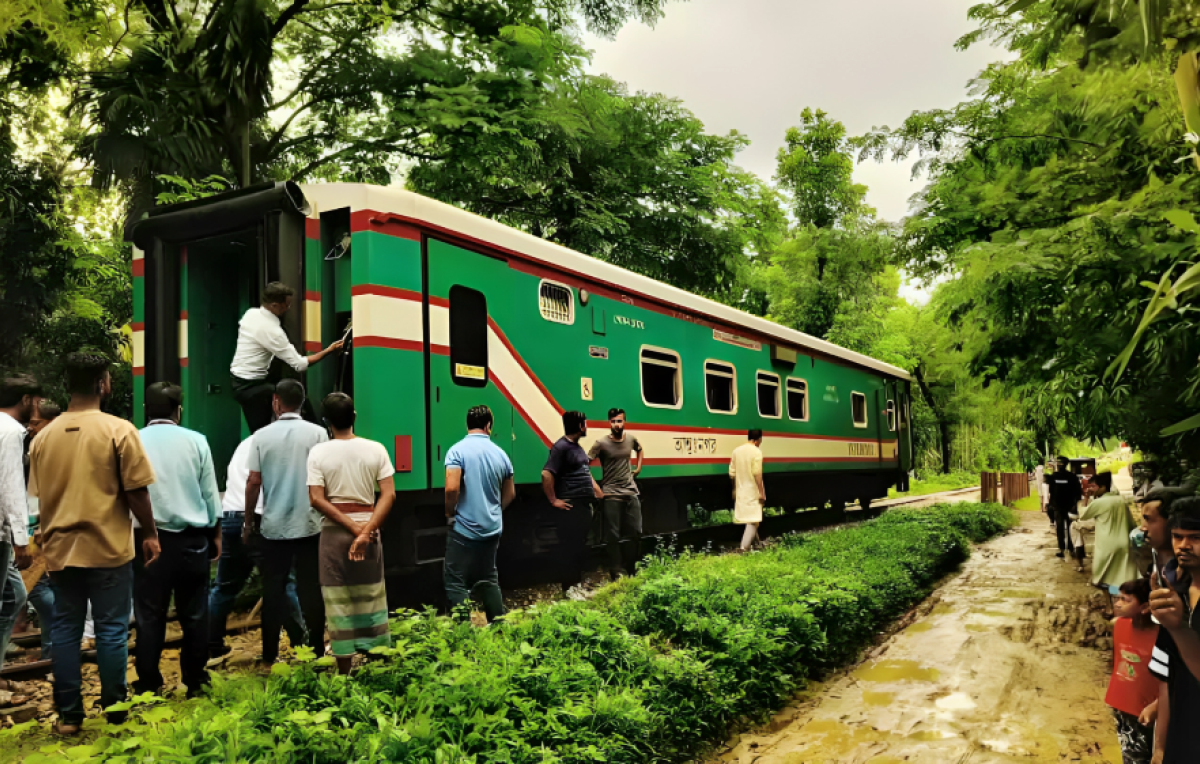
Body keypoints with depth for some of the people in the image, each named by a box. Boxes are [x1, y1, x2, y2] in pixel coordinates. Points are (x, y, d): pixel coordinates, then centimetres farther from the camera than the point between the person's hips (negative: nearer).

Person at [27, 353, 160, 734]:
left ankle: (68, 715, 17)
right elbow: (136, 491, -11)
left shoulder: (43, 436, 5)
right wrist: (150, 534, 1)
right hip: (108, 548, -4)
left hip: (60, 550, 4)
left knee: (65, 631, 11)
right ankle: (113, 711, 14)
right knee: (111, 630, 6)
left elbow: (38, 497, 13)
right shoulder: (119, 430, -11)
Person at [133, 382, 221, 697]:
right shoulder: (196, 441, -2)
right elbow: (210, 493, 2)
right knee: (194, 613, 10)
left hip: (149, 539, 0)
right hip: (192, 538, 1)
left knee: (149, 616, 8)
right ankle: (195, 682, 16)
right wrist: (215, 533, 13)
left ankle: (148, 686, 13)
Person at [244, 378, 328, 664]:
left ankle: (270, 653, 16)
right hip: (309, 524, -1)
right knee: (311, 589, 7)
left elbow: (253, 482, -2)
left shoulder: (262, 436, -2)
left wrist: (248, 522, 9)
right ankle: (316, 650, 12)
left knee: (273, 590, 10)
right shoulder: (317, 433, -5)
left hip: (273, 525, 1)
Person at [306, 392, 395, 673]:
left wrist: (353, 528, -12)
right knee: (372, 597, 13)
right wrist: (365, 531, -14)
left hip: (334, 532, -1)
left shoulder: (319, 452, -5)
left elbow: (317, 499, -12)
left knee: (338, 601, 6)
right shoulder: (375, 449, -3)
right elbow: (389, 495, -10)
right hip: (368, 526, 1)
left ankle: (344, 671, 12)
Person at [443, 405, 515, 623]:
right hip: (492, 528, 6)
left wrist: (450, 514, -6)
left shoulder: (458, 450, -12)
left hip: (464, 528, -6)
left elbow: (452, 488, -23)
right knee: (489, 579, 18)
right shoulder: (500, 453, 5)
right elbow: (510, 494, 13)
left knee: (455, 582, 1)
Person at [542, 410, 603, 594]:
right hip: (570, 507, -10)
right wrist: (553, 501, -19)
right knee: (569, 547, -2)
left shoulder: (577, 447, 16)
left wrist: (600, 493, 21)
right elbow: (546, 474, -23)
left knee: (580, 546, 16)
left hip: (584, 505, 10)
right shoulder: (561, 447, -14)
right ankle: (569, 588, 6)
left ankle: (578, 584, 26)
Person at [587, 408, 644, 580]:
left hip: (631, 493, 4)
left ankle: (631, 568, 25)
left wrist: (638, 468, 17)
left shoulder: (631, 439, 4)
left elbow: (640, 450, 28)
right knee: (613, 535, -1)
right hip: (611, 495, -4)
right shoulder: (601, 443, -10)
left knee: (636, 533, 8)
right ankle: (616, 571, 8)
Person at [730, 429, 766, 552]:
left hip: (741, 491, 7)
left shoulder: (737, 450, 5)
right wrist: (762, 493, -14)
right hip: (753, 492, -6)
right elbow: (757, 474, -19)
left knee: (745, 517, 18)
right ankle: (744, 547, -15)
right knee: (753, 520, -4)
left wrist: (735, 489, 20)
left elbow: (732, 473, 8)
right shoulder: (756, 452, -14)